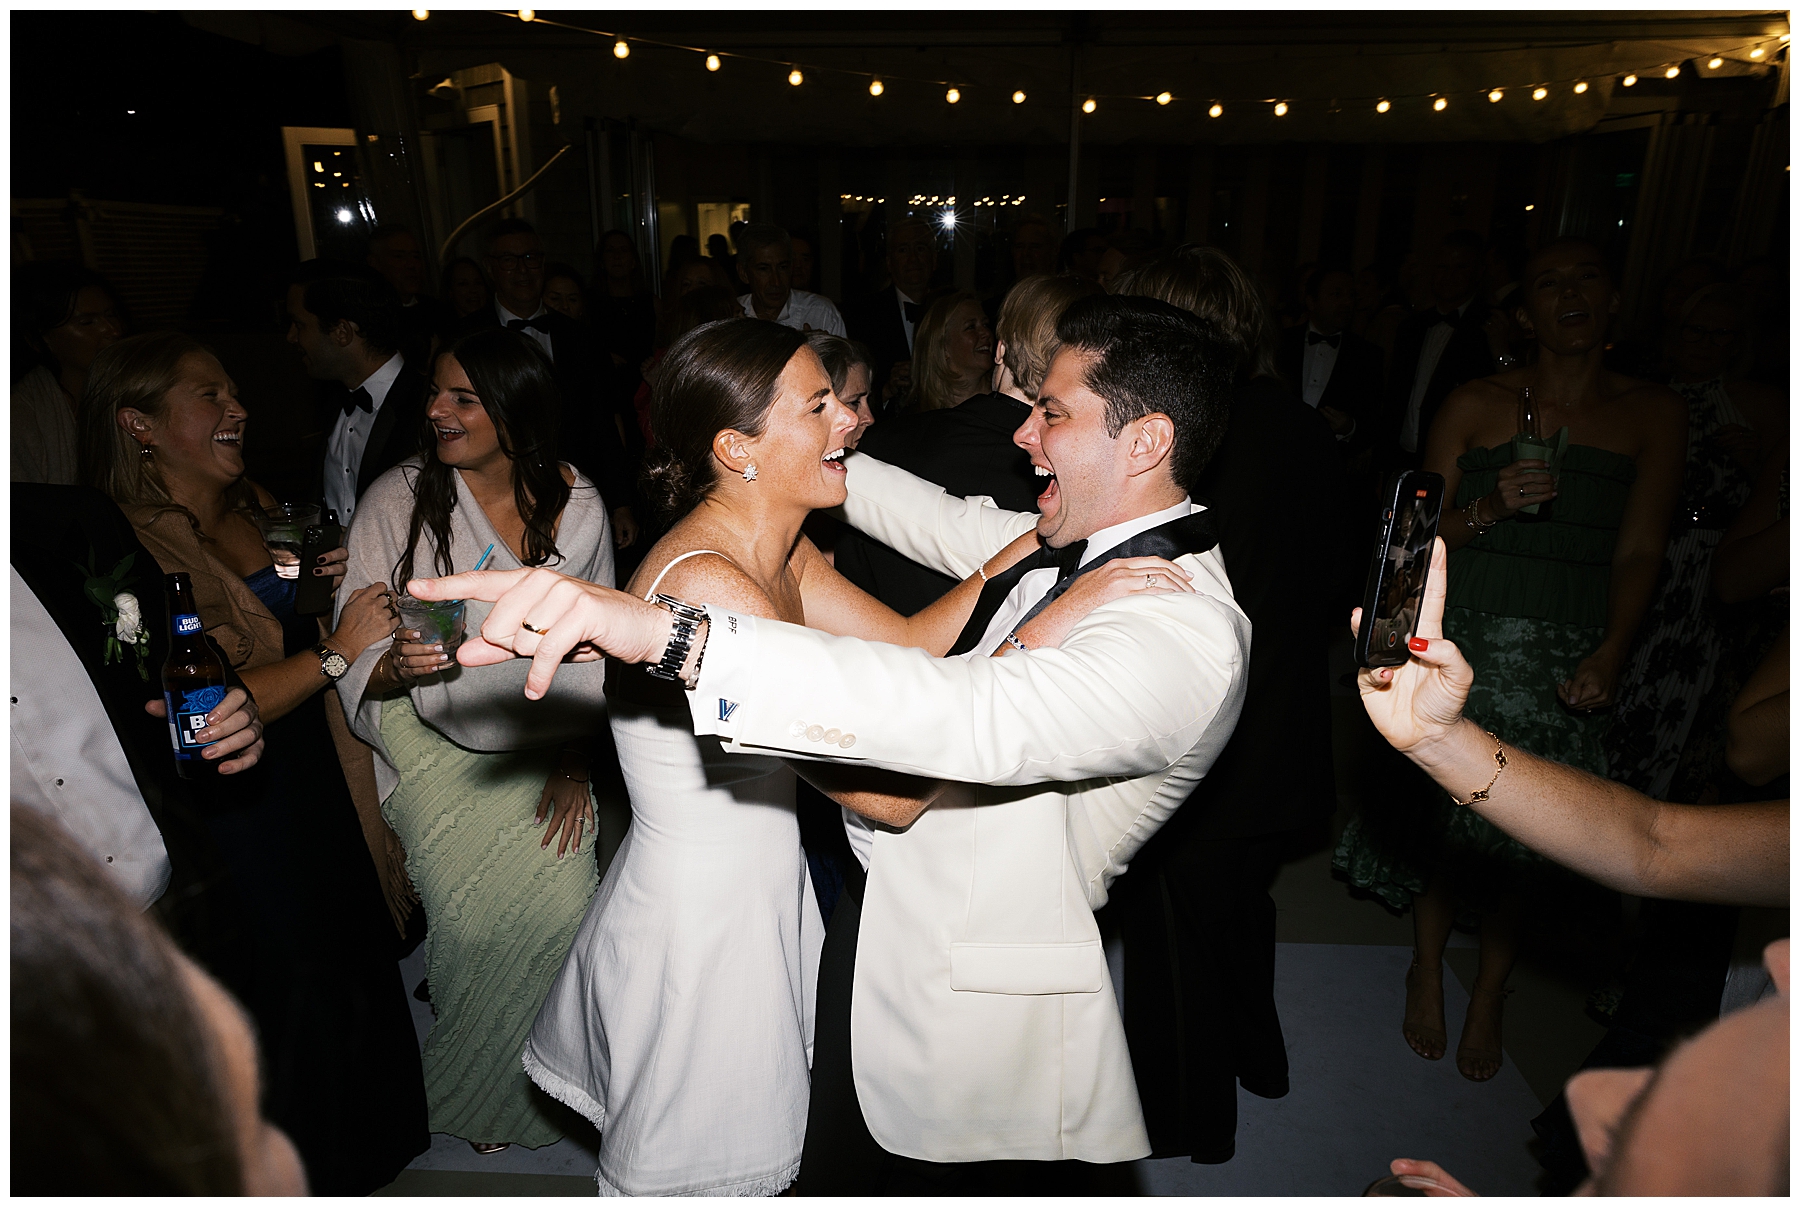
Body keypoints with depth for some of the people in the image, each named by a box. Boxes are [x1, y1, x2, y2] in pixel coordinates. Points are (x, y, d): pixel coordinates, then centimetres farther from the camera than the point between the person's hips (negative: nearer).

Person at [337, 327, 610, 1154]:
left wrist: (576, 759, -5)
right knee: (474, 920, -14)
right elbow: (353, 662, -4)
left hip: (544, 745, 2)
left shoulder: (576, 506, -2)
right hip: (438, 748, -1)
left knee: (568, 902, -14)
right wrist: (396, 666, -27)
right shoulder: (399, 497, -6)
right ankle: (468, 1095, 17)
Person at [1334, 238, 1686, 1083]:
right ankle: (1428, 973, 28)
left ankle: (1489, 996, 26)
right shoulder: (1475, 405, 4)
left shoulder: (1654, 414, 7)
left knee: (1521, 834, 4)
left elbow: (1639, 549, -1)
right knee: (1443, 813, 5)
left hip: (1570, 656, 1)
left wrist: (1610, 653, -14)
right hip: (1465, 642, 0)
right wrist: (1488, 509, -15)